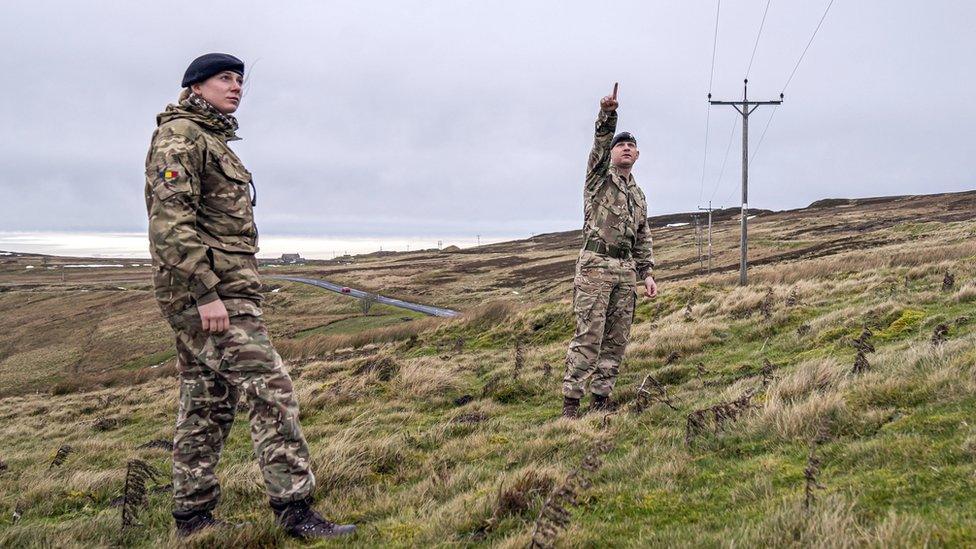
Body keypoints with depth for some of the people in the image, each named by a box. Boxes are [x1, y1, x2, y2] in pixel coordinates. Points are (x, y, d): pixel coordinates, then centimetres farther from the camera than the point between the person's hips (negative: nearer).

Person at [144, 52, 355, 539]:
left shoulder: (211, 140, 23)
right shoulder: (180, 135, -8)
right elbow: (170, 222, -19)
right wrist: (206, 293, -24)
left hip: (216, 291, 10)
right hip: (207, 290, -10)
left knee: (206, 403, 11)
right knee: (271, 389, -13)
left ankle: (192, 517, 18)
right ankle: (294, 508, -12)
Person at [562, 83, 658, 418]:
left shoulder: (638, 194, 23)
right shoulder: (599, 176, 6)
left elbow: (643, 239, 24)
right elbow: (600, 144, -14)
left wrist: (646, 273, 13)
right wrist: (607, 115, -30)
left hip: (626, 270, 6)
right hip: (596, 265, -6)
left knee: (617, 339, 5)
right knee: (588, 336, -10)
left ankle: (601, 397, 13)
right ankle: (571, 400, -7)